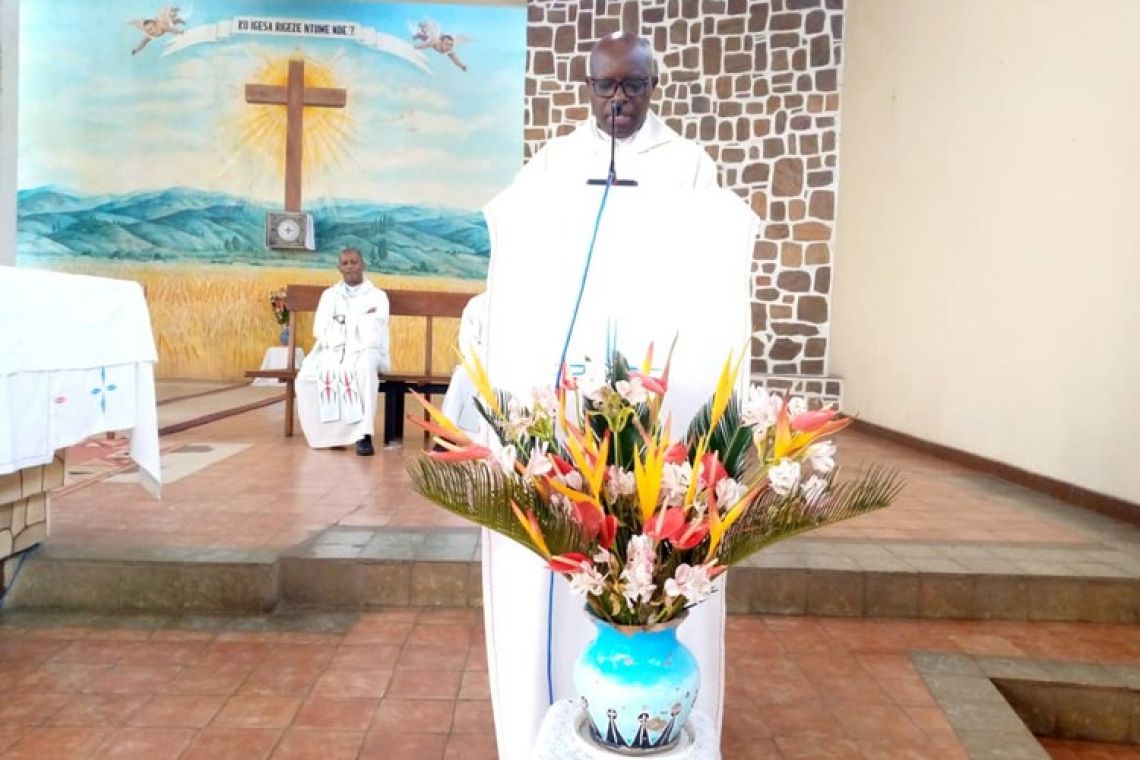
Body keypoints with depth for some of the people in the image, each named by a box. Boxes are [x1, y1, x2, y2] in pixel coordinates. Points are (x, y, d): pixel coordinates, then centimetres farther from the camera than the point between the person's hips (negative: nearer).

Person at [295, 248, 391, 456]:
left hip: (364, 351, -3)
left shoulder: (377, 296, 7)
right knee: (307, 375, -29)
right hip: (333, 350, 3)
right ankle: (326, 433, -21)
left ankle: (363, 434, -42)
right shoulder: (329, 295, 17)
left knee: (365, 369, -40)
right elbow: (320, 329, 3)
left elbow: (374, 335, -5)